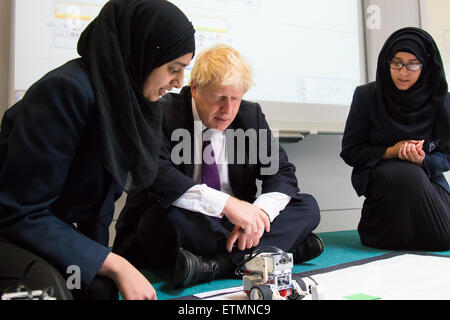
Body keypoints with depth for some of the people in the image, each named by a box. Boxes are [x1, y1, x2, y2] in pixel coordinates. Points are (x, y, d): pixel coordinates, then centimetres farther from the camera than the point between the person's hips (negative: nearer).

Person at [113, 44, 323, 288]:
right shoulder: (163, 114, -11)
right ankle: (285, 245, -24)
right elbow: (156, 175, -27)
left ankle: (216, 265, -28)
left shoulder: (251, 115, 4)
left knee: (308, 207, -10)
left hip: (230, 226, 4)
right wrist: (227, 203, -36)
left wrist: (260, 211, -22)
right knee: (167, 217, -37)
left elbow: (282, 173, 0)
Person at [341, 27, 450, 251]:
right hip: (378, 176, -2)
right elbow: (350, 151, -3)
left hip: (426, 178, 3)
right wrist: (390, 152, -18)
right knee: (406, 175, -37)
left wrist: (422, 159, -21)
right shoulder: (366, 96, -5)